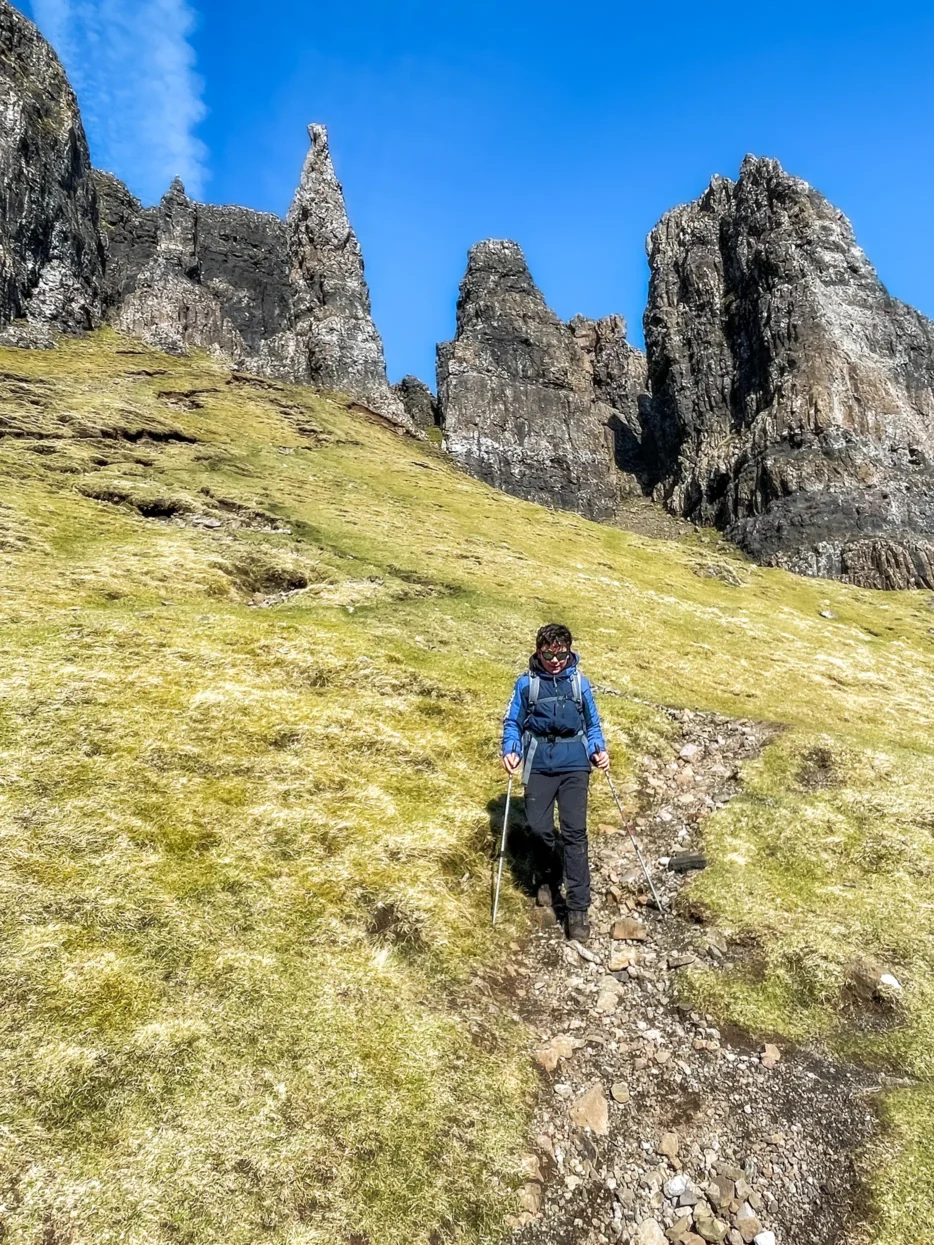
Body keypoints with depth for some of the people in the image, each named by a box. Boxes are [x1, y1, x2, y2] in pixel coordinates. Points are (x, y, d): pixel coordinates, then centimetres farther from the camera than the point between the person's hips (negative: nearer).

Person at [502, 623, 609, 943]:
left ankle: (578, 909, -1)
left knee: (574, 831, -7)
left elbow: (592, 723, 12)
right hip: (539, 764, 0)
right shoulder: (526, 683, 0)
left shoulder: (580, 682, 4)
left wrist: (599, 749, -5)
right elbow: (512, 723, 6)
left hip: (574, 764, 0)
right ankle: (550, 878, 29)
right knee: (539, 827, -3)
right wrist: (510, 751, -11)